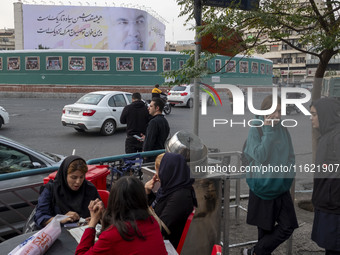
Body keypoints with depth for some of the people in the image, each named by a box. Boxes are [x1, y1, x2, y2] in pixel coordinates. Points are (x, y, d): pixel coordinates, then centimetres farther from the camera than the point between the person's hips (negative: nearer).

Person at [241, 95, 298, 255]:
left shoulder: (283, 130, 5)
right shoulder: (255, 130, -10)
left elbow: (290, 156, 13)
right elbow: (260, 156, -20)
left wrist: (288, 173, -5)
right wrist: (268, 131, -20)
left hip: (281, 186, 5)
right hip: (262, 186, -4)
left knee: (288, 226, -2)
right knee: (265, 227, 7)